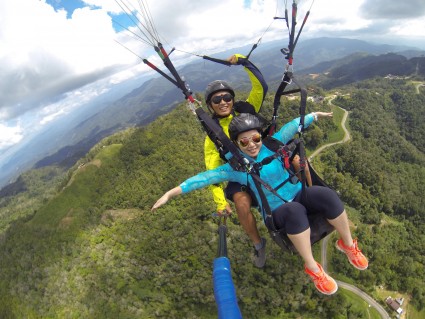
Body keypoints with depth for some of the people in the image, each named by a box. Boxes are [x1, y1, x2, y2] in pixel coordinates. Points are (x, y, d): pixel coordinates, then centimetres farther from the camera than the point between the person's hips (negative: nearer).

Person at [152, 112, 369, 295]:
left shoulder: (270, 146, -5)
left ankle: (348, 245, -1)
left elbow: (290, 128, 6)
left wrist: (315, 115, 14)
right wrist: (170, 193, -15)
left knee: (327, 195, -26)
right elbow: (205, 178, -13)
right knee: (295, 211, -38)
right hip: (278, 211, -3)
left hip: (299, 193, 3)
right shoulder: (235, 167, -10)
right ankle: (312, 268, -19)